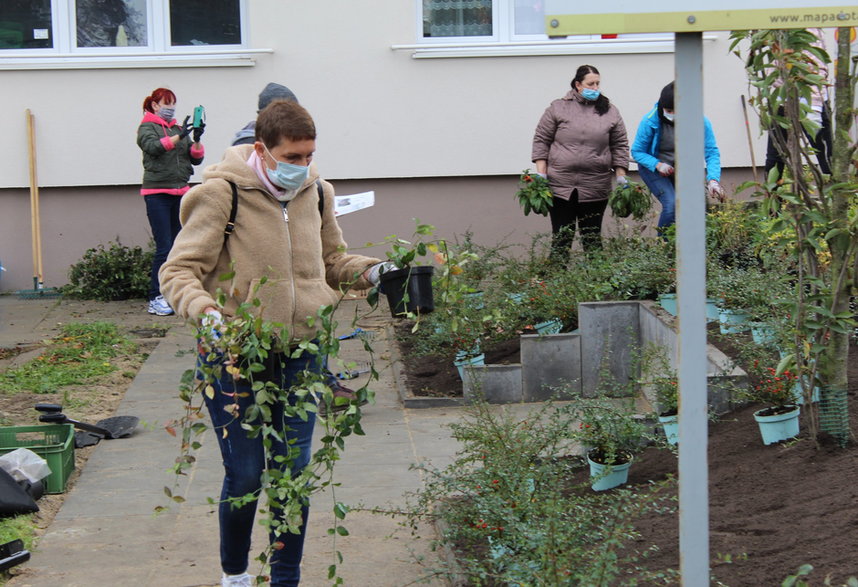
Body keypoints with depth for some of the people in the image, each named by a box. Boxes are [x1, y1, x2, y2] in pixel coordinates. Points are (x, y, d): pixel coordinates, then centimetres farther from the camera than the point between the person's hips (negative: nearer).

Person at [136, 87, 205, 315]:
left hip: (180, 191, 6)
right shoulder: (147, 127, 2)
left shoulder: (179, 129, 17)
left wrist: (196, 140, -8)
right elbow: (153, 146, -19)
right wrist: (179, 136, -29)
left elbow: (196, 158, 11)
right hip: (157, 192, -6)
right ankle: (155, 299, -8)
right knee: (164, 247, -11)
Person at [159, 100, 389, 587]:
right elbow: (179, 272, -12)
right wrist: (207, 312, -31)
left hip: (301, 351, 5)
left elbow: (331, 260, 20)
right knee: (245, 476, 2)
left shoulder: (315, 193, 4)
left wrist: (369, 272, -1)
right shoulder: (222, 194, -14)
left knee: (294, 472, 8)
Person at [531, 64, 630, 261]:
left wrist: (621, 176, 5)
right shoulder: (558, 108, 3)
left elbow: (620, 146, 12)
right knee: (561, 237, 0)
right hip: (560, 185, -2)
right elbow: (541, 140, 4)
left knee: (592, 238, 6)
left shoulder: (610, 112, 10)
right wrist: (541, 174, -3)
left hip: (595, 189, 2)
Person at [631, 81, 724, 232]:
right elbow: (637, 151, -14)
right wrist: (658, 165, -31)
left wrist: (713, 179, -35)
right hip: (653, 166, -3)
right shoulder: (650, 121, -23)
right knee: (671, 204, -22)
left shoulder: (700, 121, -20)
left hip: (682, 168, 3)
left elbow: (712, 152, -19)